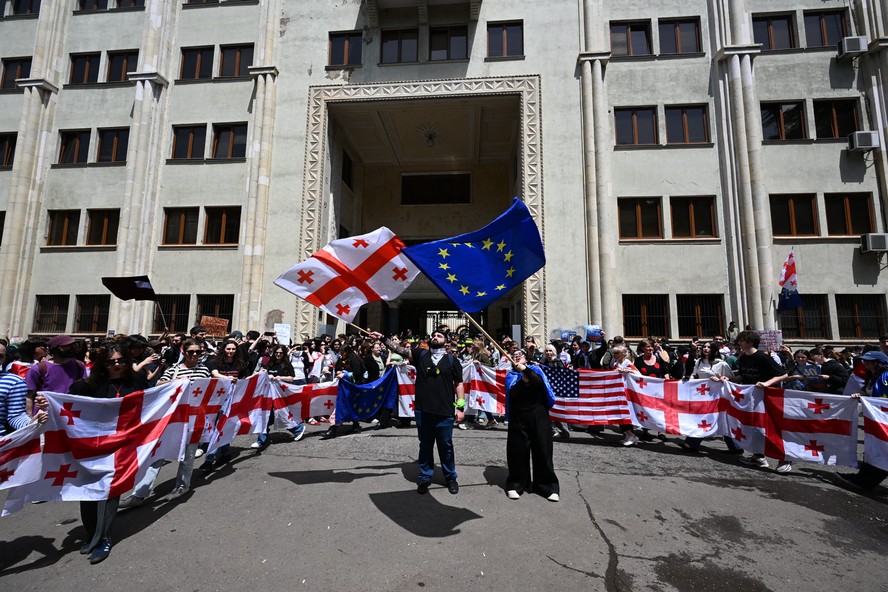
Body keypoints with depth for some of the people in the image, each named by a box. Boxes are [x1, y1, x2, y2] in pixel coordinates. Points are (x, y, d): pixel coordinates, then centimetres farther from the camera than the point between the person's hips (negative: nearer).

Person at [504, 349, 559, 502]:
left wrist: (526, 369, -21)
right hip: (518, 417, 0)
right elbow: (512, 393, -11)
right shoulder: (511, 375, 7)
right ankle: (516, 484, 17)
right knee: (518, 451, 2)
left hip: (538, 416, 0)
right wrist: (523, 380, -21)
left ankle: (547, 486, 16)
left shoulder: (535, 369, 7)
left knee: (542, 450, 3)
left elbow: (539, 382, -15)